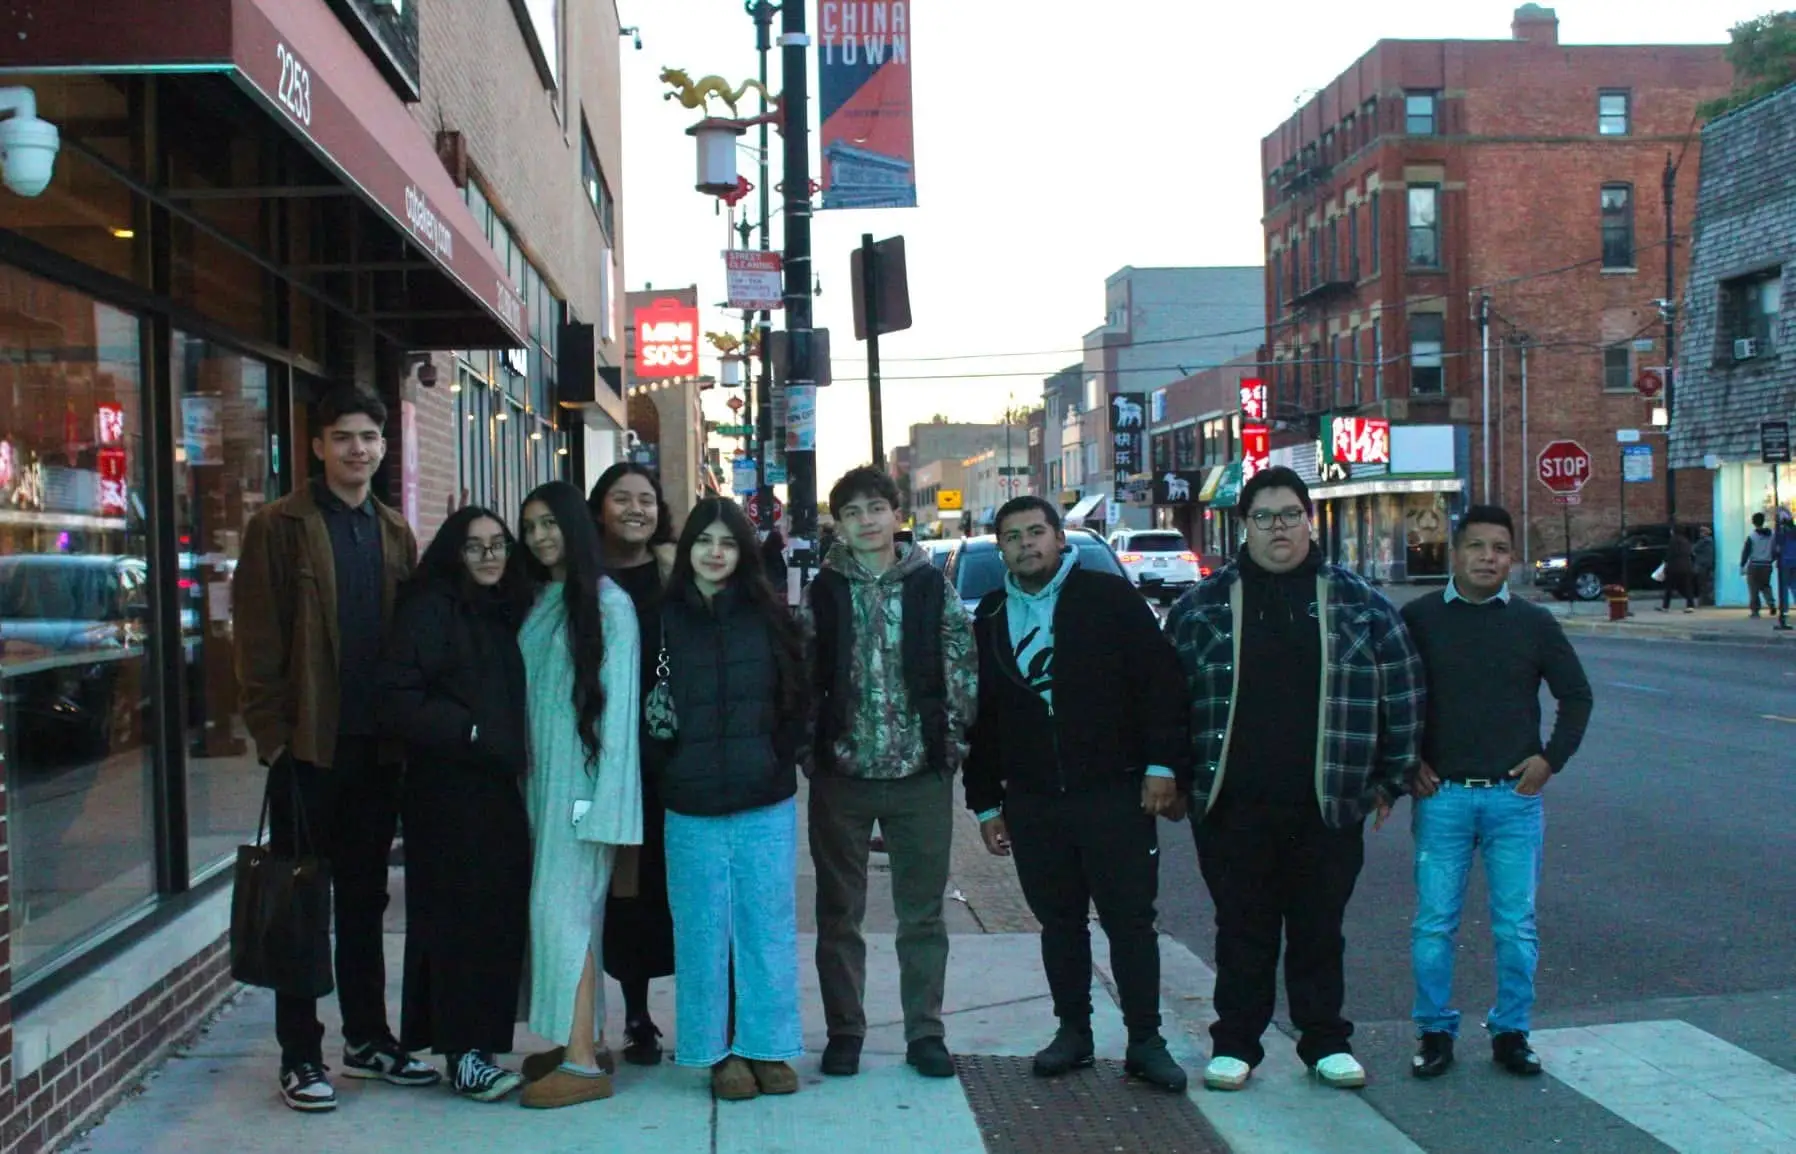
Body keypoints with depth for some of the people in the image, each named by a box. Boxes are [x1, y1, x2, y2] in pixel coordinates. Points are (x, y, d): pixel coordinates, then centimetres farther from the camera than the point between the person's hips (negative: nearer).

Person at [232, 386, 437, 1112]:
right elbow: (257, 639, -7)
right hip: (309, 744, -4)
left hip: (376, 745, 5)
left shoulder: (394, 533, 12)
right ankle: (300, 1056, 14)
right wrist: (272, 732, -12)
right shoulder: (281, 527, -3)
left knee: (365, 900, 13)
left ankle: (367, 1039, 24)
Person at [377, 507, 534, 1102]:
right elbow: (399, 698, -15)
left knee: (501, 913, 6)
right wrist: (471, 734, -16)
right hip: (447, 789, -7)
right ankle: (461, 1052, 4)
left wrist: (514, 751, 7)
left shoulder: (506, 611, 14)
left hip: (501, 786, 7)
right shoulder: (430, 609, -8)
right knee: (457, 914, -4)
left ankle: (475, 1039, 16)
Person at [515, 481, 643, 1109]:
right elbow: (527, 692, 15)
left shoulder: (607, 603, -8)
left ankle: (583, 1060, -6)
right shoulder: (540, 603, 13)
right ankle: (586, 1040, 18)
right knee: (570, 907, 10)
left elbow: (617, 703, -11)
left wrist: (599, 797, -14)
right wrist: (527, 774, 8)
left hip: (582, 776, -7)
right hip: (541, 776, 7)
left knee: (564, 905, -9)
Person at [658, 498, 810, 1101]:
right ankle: (717, 1052, 16)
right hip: (691, 806, 0)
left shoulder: (769, 618, 4)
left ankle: (766, 1046, 17)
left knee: (769, 924, 5)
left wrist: (782, 760, 2)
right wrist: (666, 772, 1)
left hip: (767, 802, 1)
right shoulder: (663, 620, 3)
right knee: (703, 928, 4)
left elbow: (797, 701, 8)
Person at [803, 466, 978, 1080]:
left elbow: (962, 668, 2)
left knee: (922, 912, 8)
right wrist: (811, 747, -3)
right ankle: (843, 1031, 21)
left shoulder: (931, 586, 1)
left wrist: (952, 741, -4)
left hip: (920, 772, 0)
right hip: (842, 771, 1)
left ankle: (924, 1031, 20)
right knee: (839, 911, 8)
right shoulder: (823, 592, 2)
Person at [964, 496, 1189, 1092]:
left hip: (1113, 791, -4)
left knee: (1131, 920, 0)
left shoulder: (1108, 597, -1)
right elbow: (979, 716, 14)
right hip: (1031, 802, 4)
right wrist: (986, 802, 12)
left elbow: (1160, 679, -4)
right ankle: (1073, 1032, 23)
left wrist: (1162, 764, -10)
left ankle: (1145, 1040, 10)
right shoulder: (989, 618, 11)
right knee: (1059, 922, 11)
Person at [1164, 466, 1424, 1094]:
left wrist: (1390, 777, 7)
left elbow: (1403, 690, 8)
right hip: (1232, 807, 0)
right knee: (1242, 929, 8)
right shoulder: (1202, 606, 3)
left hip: (1327, 806, 1)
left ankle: (1326, 1041, 26)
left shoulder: (1358, 604, 5)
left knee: (1320, 927, 11)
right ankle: (1235, 1043, 21)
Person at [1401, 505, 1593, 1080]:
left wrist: (1551, 758, 3)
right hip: (1441, 795, -1)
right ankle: (1435, 1032, 15)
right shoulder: (1419, 618, 0)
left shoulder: (1533, 622, 4)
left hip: (1515, 796, 1)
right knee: (1434, 922, 2)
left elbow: (1576, 694, 13)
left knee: (1517, 925, 5)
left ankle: (1511, 1032, 19)